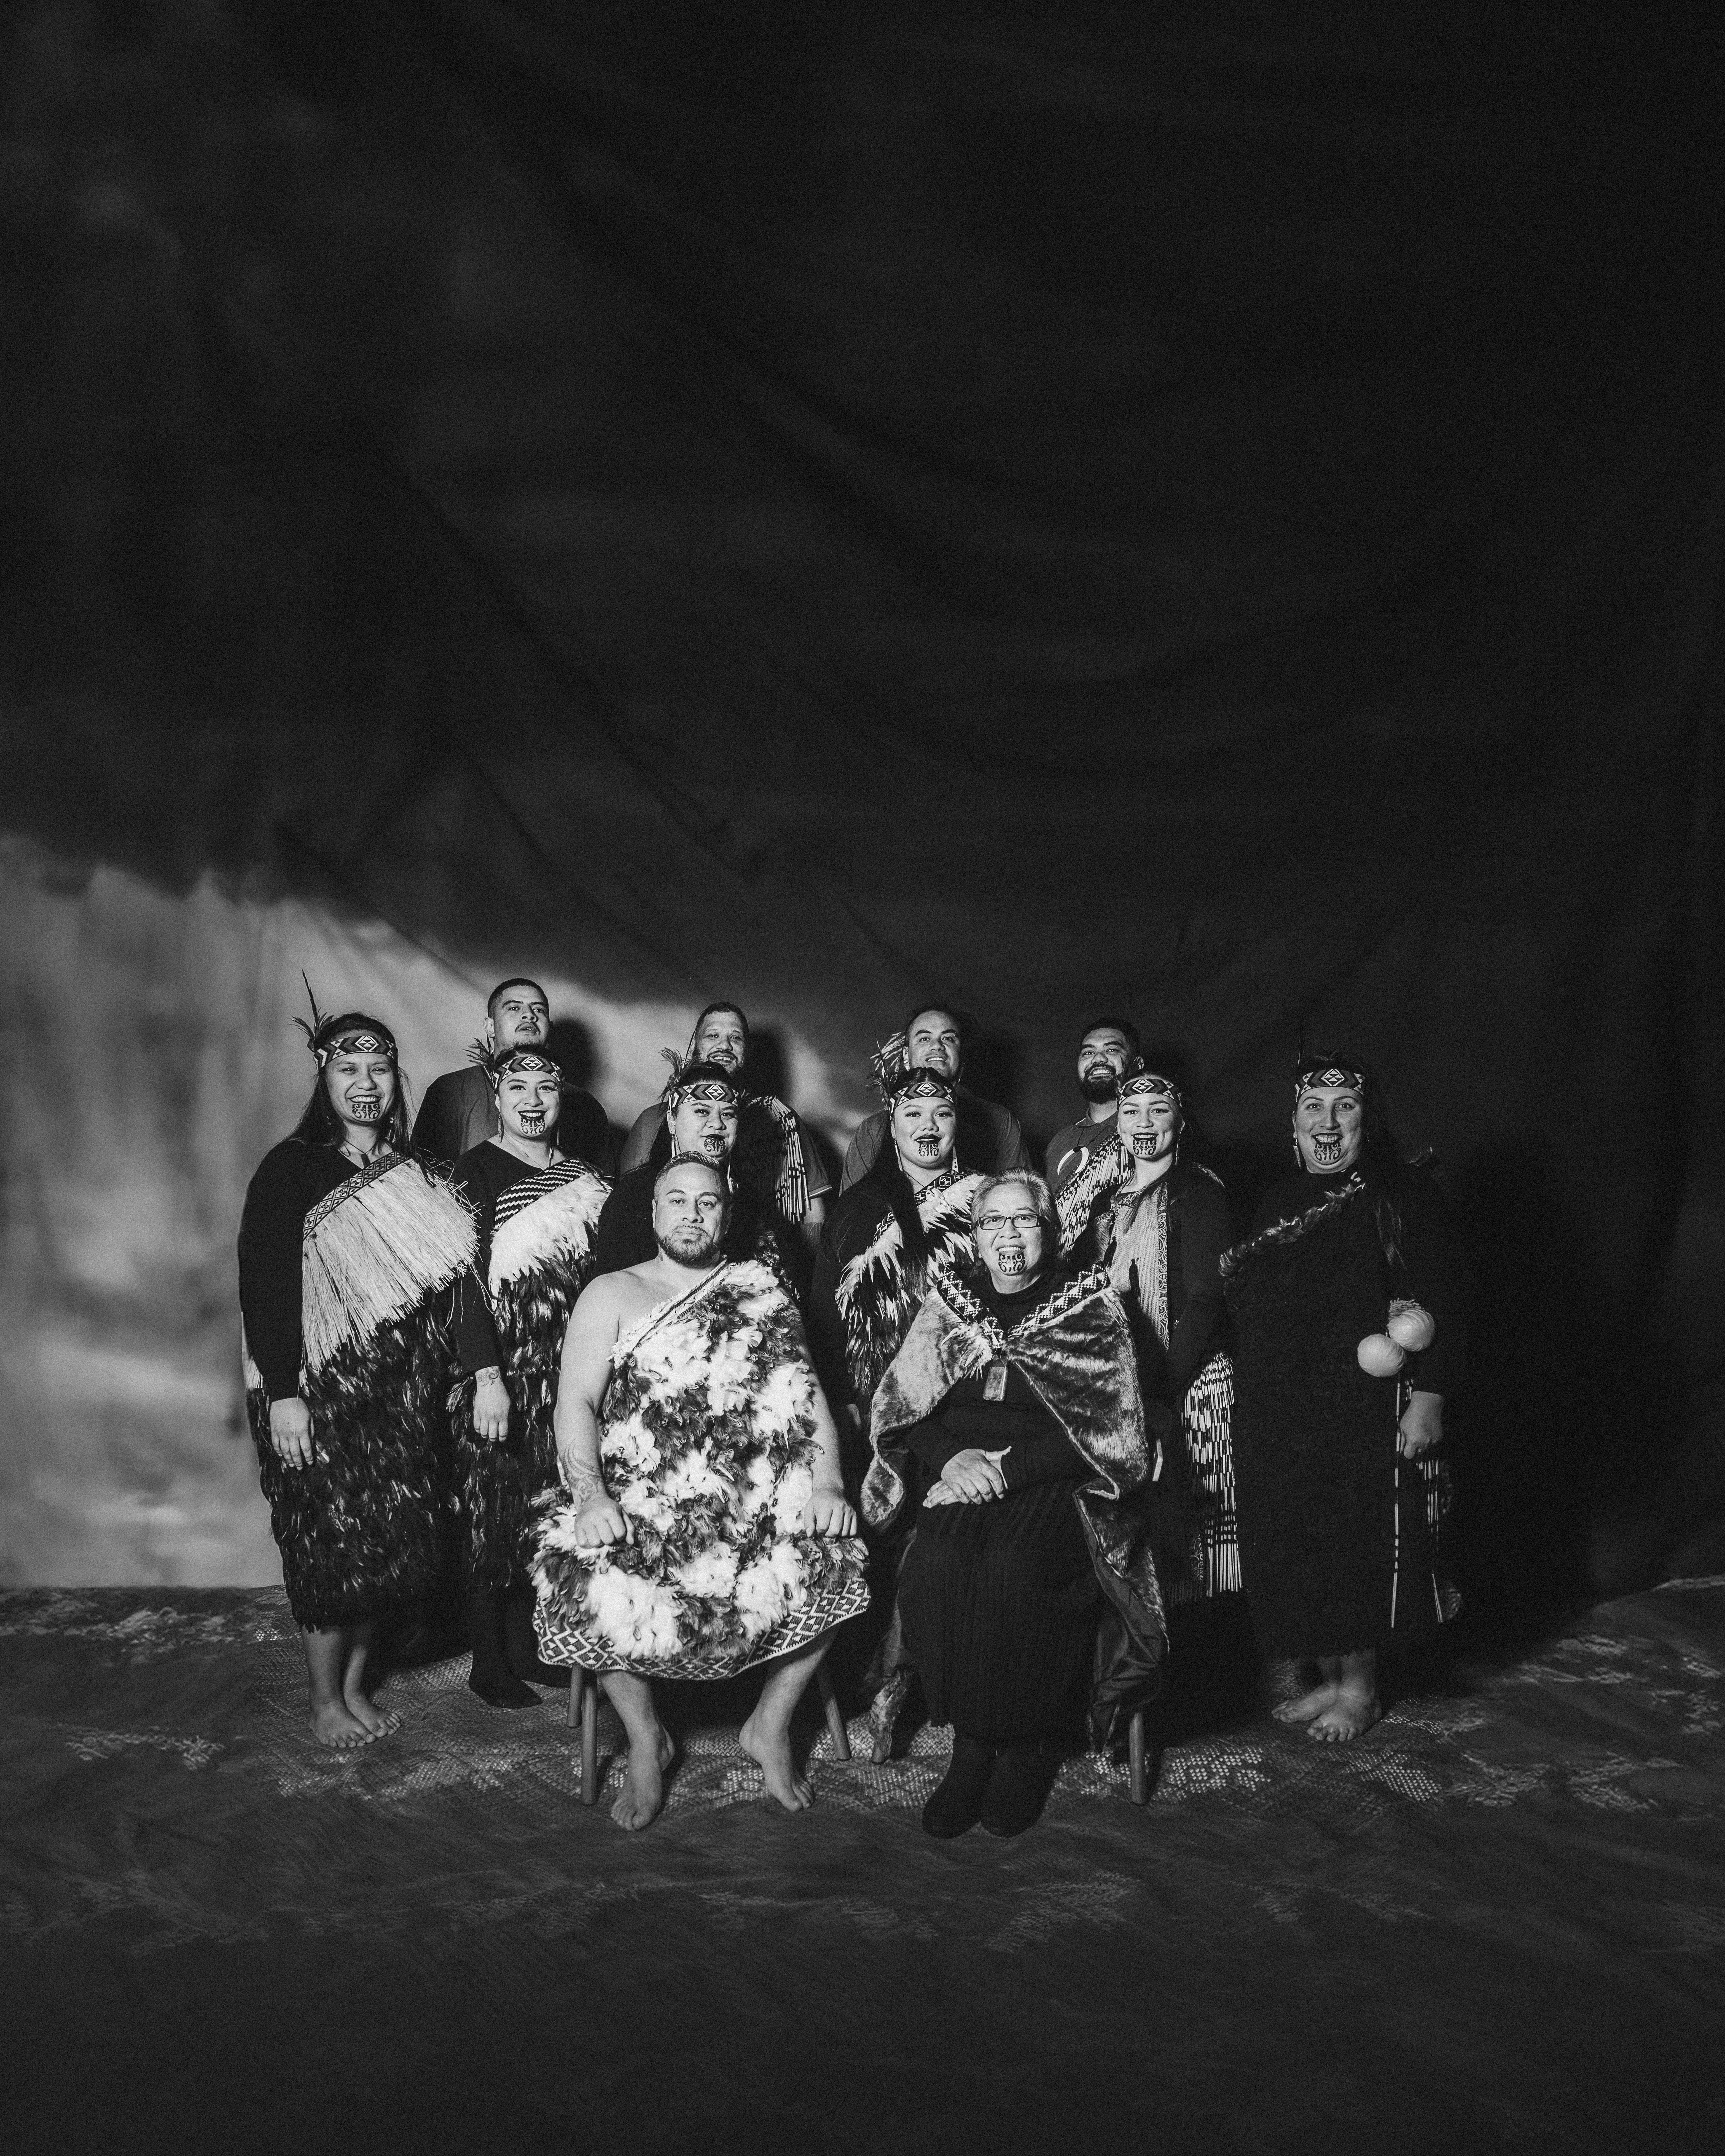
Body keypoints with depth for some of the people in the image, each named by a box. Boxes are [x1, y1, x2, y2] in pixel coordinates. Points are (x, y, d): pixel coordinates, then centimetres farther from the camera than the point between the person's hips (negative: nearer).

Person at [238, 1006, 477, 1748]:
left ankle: (355, 1679, 24)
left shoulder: (412, 1176, 10)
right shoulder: (291, 1170, -6)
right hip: (321, 1389, -5)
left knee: (392, 1537, 7)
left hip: (402, 1393, 5)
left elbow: (444, 1280, 11)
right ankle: (326, 1698, 15)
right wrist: (281, 1395, -17)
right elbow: (264, 1285, -11)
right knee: (331, 1541, -1)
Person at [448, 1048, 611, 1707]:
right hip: (500, 1374, -5)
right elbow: (464, 1280, -12)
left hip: (568, 1376, 5)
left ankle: (529, 1645, 23)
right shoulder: (476, 1172, -5)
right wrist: (487, 1377, -19)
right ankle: (489, 1663, 10)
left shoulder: (583, 1178, 12)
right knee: (495, 1517, 0)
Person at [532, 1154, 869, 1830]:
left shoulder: (761, 1291, 15)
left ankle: (772, 1725, 2)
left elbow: (805, 1394, 8)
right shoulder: (612, 1295, 11)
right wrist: (591, 1496, -18)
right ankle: (646, 1740, -1)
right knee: (590, 1582, -30)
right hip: (639, 1498, -1)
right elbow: (576, 1402, 0)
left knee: (832, 1564, -24)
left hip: (754, 1493, 2)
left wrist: (828, 1484, -9)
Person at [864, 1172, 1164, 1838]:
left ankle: (1029, 1748, -5)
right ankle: (972, 1745, -6)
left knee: (1014, 1573, -30)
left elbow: (1106, 1428, -4)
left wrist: (1005, 1466, -13)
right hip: (961, 1485, 3)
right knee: (933, 1570, -26)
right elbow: (897, 1408, 10)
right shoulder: (947, 1302, 14)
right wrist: (954, 1457, -10)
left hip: (1055, 1486, -2)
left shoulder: (1091, 1308, 6)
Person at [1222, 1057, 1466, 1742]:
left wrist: (1429, 1396, -16)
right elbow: (1250, 1310, 21)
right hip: (1280, 1416, 6)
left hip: (1368, 1410, -6)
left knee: (1362, 1546, 1)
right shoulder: (1278, 1205, 13)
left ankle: (1360, 1685, 19)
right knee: (1293, 1548, 9)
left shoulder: (1402, 1198, -6)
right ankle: (1327, 1677, 25)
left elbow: (1440, 1306, -10)